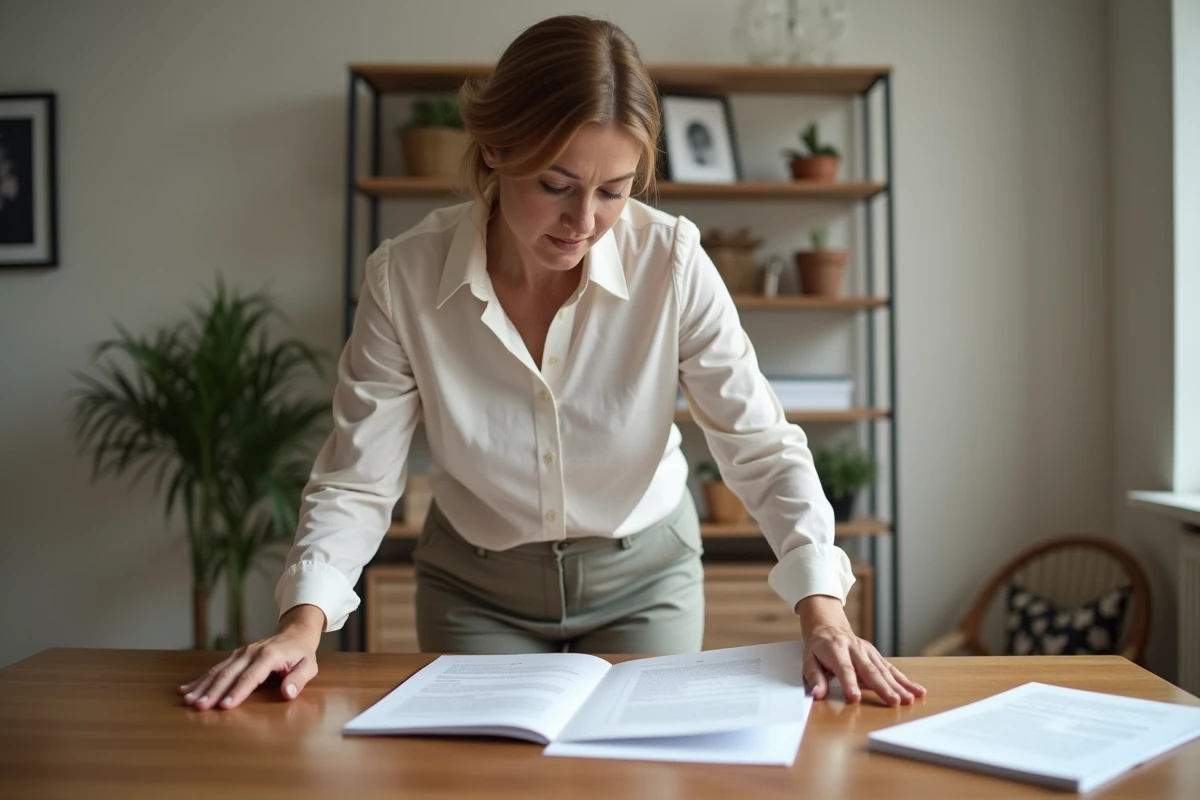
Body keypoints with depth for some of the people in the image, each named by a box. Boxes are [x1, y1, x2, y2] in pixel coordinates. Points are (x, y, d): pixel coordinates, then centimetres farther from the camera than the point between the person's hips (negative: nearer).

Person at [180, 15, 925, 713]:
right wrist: (303, 621, -29)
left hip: (643, 575, 0)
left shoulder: (672, 263, -22)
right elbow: (357, 479, -15)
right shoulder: (404, 277, -21)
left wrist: (821, 610, -29)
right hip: (476, 587, 0)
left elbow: (761, 446, -18)